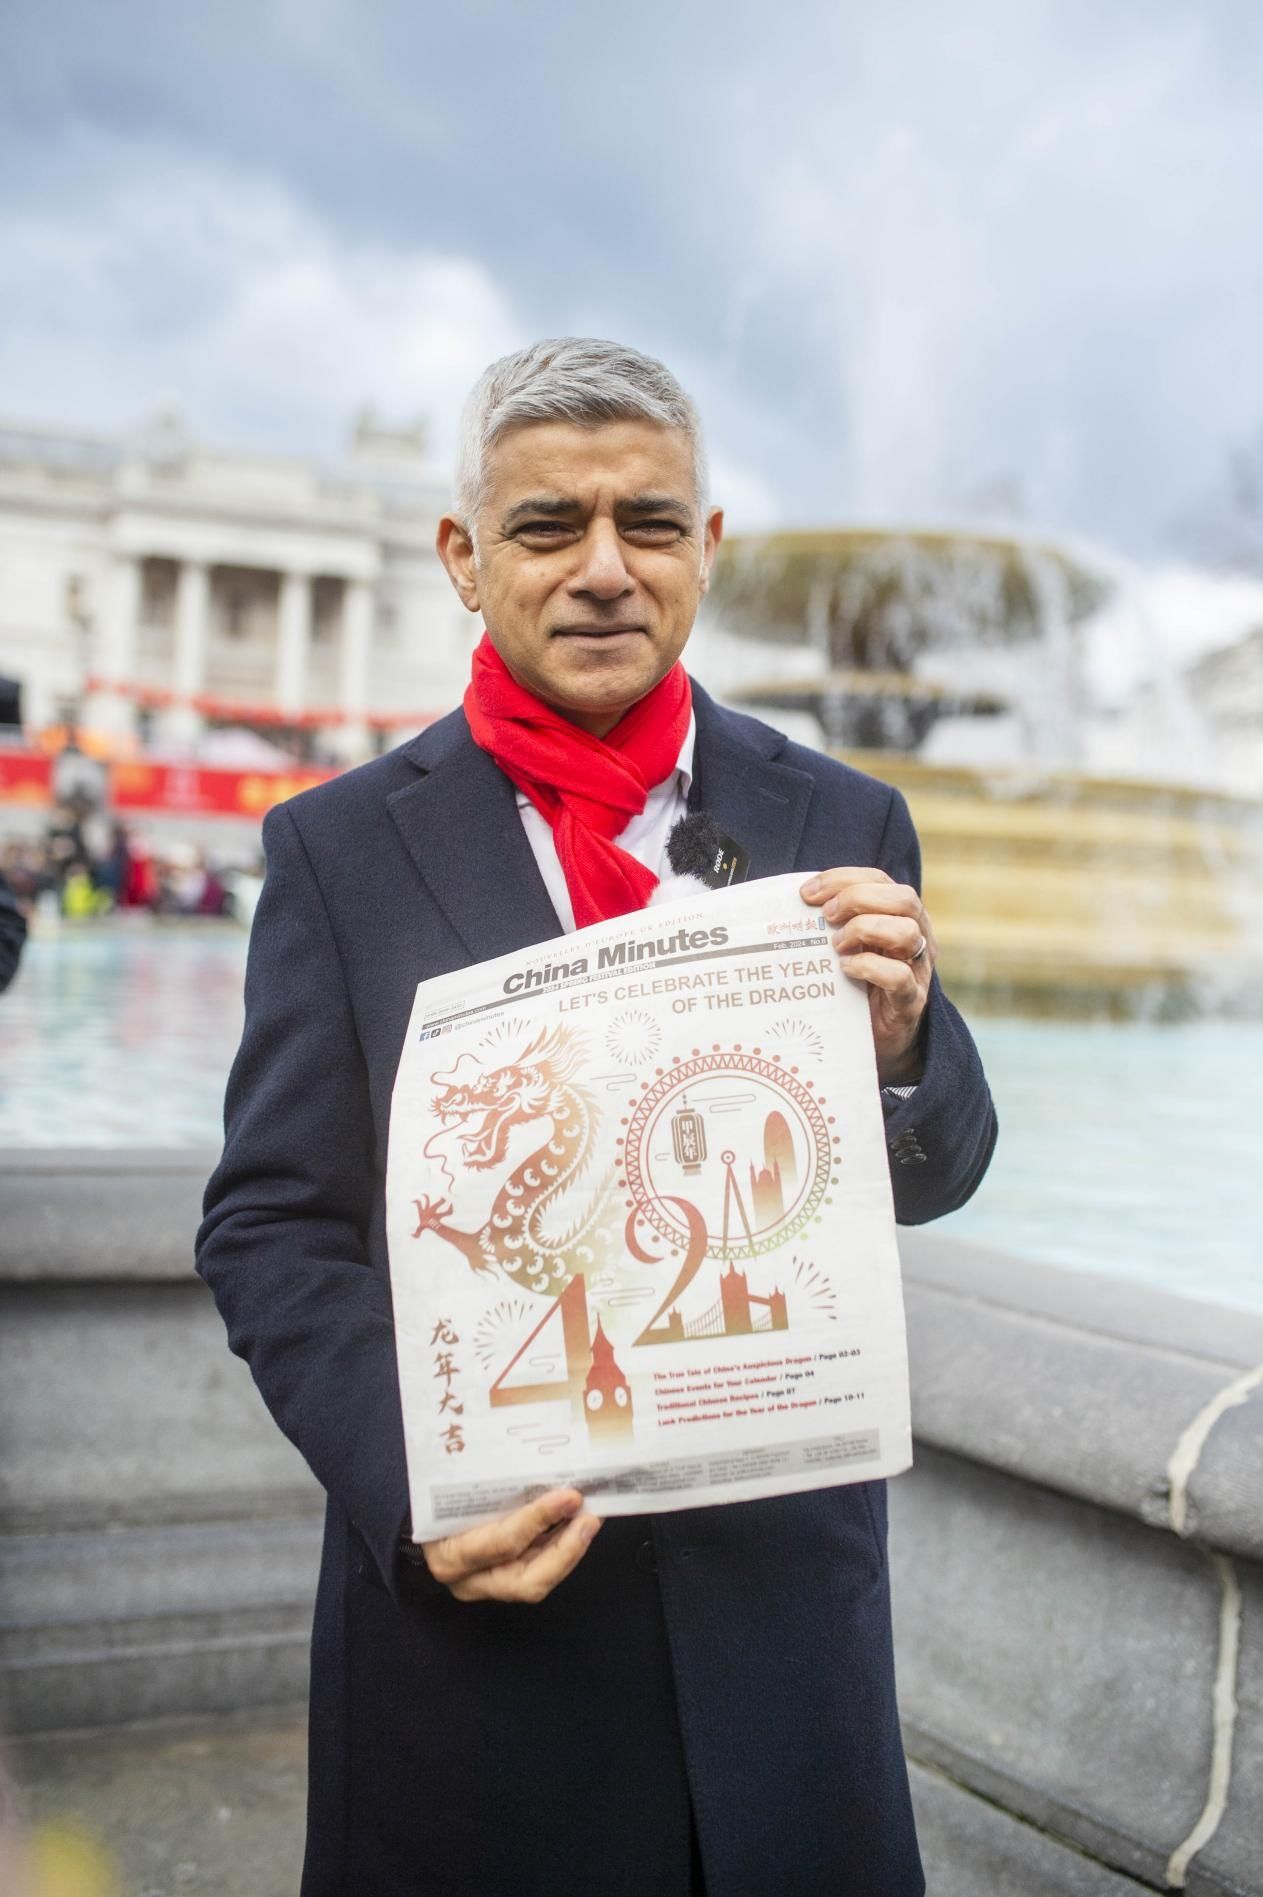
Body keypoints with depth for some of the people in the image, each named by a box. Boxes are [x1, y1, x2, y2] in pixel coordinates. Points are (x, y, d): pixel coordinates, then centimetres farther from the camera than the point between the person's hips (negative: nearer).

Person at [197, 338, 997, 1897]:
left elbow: (931, 1185, 2)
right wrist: (413, 1484, -18)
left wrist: (897, 1044, -20)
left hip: (781, 1591, 2)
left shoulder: (840, 828, 0)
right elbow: (271, 1227, -3)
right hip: (471, 1595, -1)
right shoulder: (339, 849, -3)